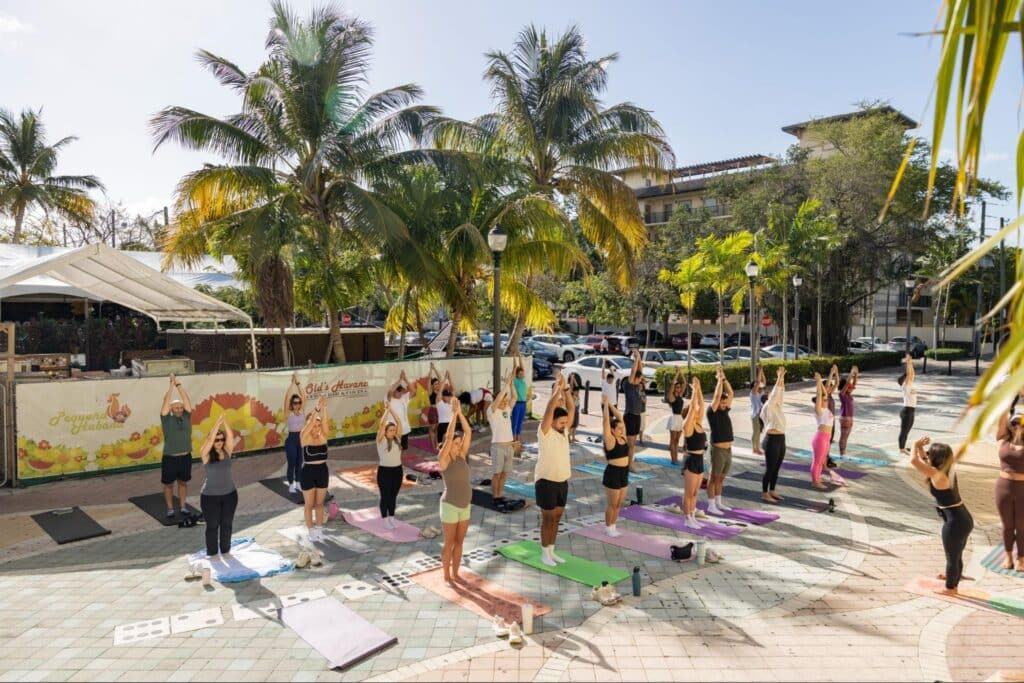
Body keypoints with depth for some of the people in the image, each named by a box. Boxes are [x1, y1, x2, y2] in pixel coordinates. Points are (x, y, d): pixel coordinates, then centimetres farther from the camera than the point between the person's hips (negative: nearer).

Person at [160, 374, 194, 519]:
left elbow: (186, 400, -3)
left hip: (185, 457, 3)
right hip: (170, 458, -3)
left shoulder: (186, 417, 3)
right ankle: (170, 508, 22)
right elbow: (166, 402, -12)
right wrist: (171, 385, -11)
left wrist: (179, 384, -4)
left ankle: (183, 506, 26)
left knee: (183, 483, 14)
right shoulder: (167, 419, -5)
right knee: (169, 485, 9)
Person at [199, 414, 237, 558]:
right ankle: (211, 552, 24)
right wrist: (218, 422, -28)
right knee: (212, 525, 8)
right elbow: (210, 439, -26)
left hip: (230, 494, 3)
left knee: (227, 524, 13)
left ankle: (225, 550, 29)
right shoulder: (206, 454, -11)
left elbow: (231, 436, -17)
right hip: (210, 496, -3)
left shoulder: (226, 451, -3)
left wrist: (224, 421, -24)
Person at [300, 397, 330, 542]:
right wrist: (317, 408, -36)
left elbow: (324, 422, -19)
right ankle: (311, 531, 20)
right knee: (309, 504, 8)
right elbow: (310, 422, -27)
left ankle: (319, 529, 26)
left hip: (322, 471, 3)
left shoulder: (323, 437, -2)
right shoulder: (304, 437, -10)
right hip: (308, 472, -3)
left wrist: (324, 408, -33)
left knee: (319, 503, 15)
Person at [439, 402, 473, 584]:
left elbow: (468, 432, -5)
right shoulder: (443, 460, -14)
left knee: (459, 542, 14)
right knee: (449, 543, 6)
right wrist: (455, 414, -26)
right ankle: (446, 576, 20)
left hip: (464, 506, 6)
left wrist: (461, 412, -13)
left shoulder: (461, 456, 1)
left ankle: (455, 574, 27)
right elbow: (449, 437, -27)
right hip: (450, 506, -6)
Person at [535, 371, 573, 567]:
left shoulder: (564, 432, 4)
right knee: (547, 519, 3)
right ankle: (544, 554, 16)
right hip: (546, 482, -7)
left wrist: (565, 389, -11)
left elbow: (569, 409, -1)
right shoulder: (545, 432, -14)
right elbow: (549, 409, -26)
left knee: (556, 518, 14)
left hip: (562, 481, 7)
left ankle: (551, 551, 26)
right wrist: (558, 388, -28)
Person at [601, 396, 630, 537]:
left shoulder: (623, 437, 4)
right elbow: (606, 420, -17)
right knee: (612, 504, 4)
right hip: (612, 474, -7)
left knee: (618, 504, 14)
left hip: (624, 473, 7)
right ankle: (608, 528, 18)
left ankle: (613, 526, 27)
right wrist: (605, 403, -10)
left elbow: (619, 417, 6)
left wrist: (610, 404, 6)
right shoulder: (610, 440, -13)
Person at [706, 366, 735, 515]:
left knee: (721, 478, 15)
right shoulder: (712, 411, -10)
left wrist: (724, 378, 2)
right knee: (714, 478, 0)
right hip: (718, 450, -7)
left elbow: (731, 393, 8)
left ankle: (718, 503, 24)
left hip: (728, 450, 7)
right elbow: (717, 395, -21)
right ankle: (711, 506, 5)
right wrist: (719, 379, -13)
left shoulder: (725, 411, 10)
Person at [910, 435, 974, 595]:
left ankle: (949, 589, 27)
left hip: (955, 523, -9)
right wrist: (920, 447, 6)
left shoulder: (937, 474, -21)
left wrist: (916, 445, -11)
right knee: (957, 556, 24)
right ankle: (954, 583, 40)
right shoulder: (947, 471, 4)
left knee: (952, 557, 11)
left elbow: (914, 460, -27)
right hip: (964, 519, 9)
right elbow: (924, 461, 19)